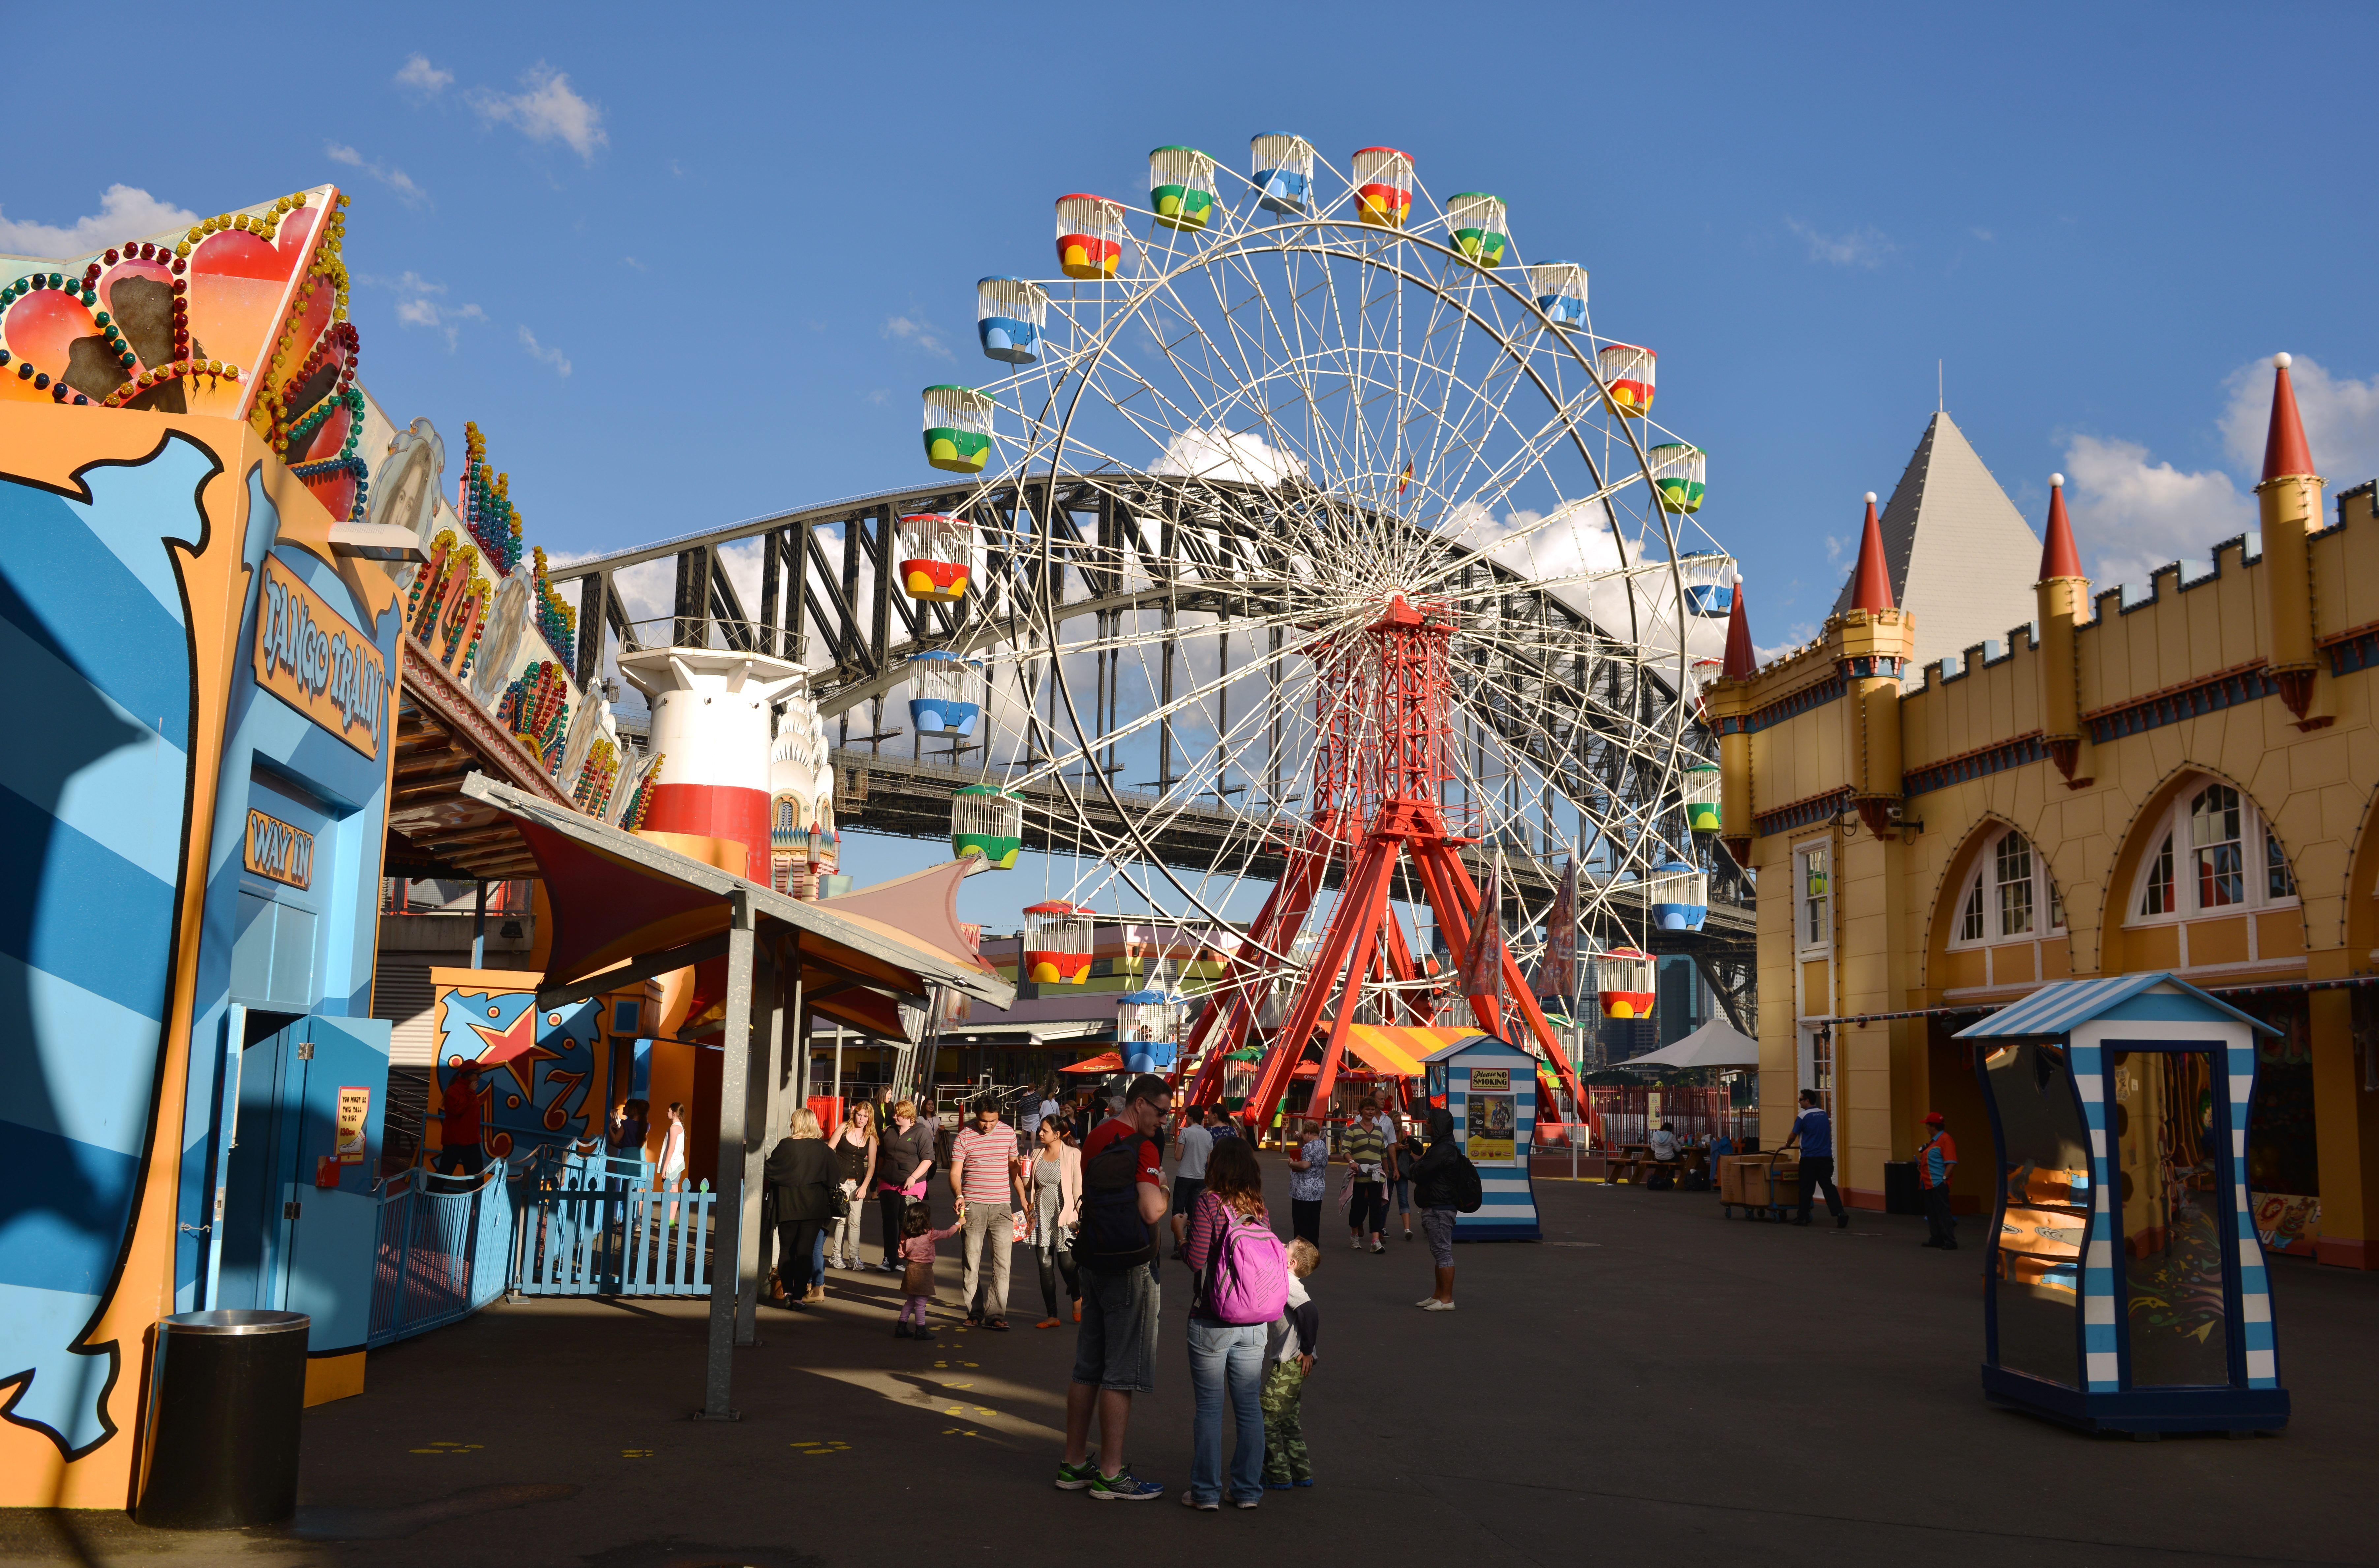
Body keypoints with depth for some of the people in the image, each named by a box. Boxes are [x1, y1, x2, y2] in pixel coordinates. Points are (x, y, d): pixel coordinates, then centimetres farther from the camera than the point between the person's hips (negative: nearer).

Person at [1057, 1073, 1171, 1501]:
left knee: (1087, 1370, 14)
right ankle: (1110, 1474, 2)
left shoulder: (1096, 1139, 13)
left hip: (1094, 1265, 9)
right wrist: (1163, 1189, -4)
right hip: (1131, 1269, -9)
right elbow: (1152, 1212, -23)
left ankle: (1074, 1463, 21)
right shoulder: (1141, 1147, -15)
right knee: (1122, 1374, -2)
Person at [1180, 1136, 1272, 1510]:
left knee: (1209, 1407, 6)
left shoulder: (1209, 1203, -11)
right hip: (1254, 1323, 4)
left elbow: (1197, 1259, -16)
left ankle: (1206, 1491, 11)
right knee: (1249, 1407, 12)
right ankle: (1248, 1490, 18)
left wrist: (1181, 1236, 2)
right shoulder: (1259, 1210, 2)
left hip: (1211, 1323, -4)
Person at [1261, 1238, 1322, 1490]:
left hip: (1291, 1364, -9)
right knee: (1289, 1420, 18)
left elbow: (1310, 1312, -29)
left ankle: (1278, 1476, 4)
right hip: (1291, 1364, 9)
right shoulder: (1288, 1282, 11)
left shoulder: (1287, 1283, -17)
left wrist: (1307, 1351, -21)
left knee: (1265, 1419, -1)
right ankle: (1301, 1473, 24)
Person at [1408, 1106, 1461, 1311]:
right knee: (1440, 1251, 15)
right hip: (1439, 1207, 11)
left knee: (1443, 1252, -9)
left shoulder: (1442, 1150, -19)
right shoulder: (1441, 1147, 17)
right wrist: (1419, 1162, 1)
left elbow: (1419, 1175, -19)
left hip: (1439, 1208, -11)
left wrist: (1416, 1164, 1)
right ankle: (1439, 1296, 23)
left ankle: (1446, 1300, -8)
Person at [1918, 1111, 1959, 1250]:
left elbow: (1951, 1162, -18)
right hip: (1929, 1183, 10)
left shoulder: (1946, 1140, -13)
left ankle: (1950, 1242, -10)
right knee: (1932, 1213, 14)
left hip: (1939, 1184, -10)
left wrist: (1944, 1178, -22)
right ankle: (1937, 1239, 22)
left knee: (1943, 1212, -11)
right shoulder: (1933, 1141, 18)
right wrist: (1921, 1163, 13)